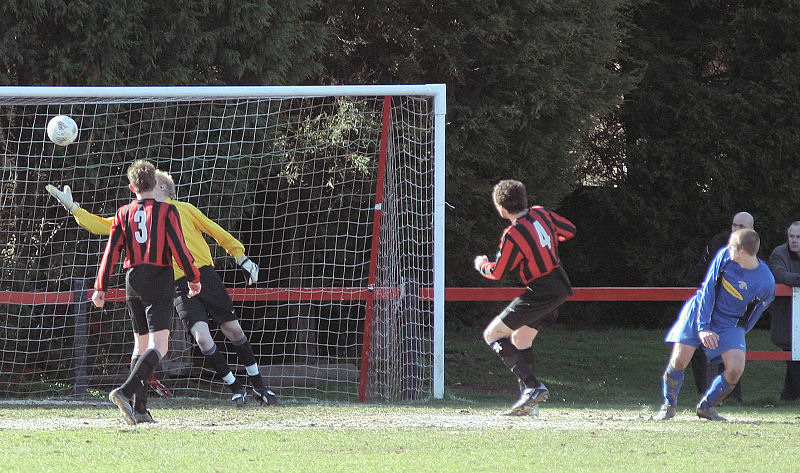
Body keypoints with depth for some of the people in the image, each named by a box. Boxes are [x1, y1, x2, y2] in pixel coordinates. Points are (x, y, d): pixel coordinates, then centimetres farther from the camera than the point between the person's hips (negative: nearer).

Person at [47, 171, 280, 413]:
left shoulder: (183, 209, 9)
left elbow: (218, 233, 14)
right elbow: (100, 225, 13)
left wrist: (242, 259, 11)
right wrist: (72, 207, 5)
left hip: (206, 275, -1)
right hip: (180, 286, 1)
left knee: (233, 330, 2)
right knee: (202, 338, -17)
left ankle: (258, 385, 20)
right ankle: (235, 388, 1)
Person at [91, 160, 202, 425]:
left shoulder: (123, 213, 7)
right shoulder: (166, 211, -3)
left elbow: (111, 251, 4)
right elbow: (178, 249, -7)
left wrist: (100, 288, 5)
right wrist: (193, 278, 5)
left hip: (133, 283, 5)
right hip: (159, 282, -5)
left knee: (141, 344, 19)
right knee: (158, 347, -12)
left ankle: (137, 407, 15)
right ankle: (126, 391, -34)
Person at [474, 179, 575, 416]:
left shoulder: (513, 235, -18)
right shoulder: (541, 214, 3)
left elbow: (496, 273, -8)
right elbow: (569, 230, 19)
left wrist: (480, 263, 14)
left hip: (541, 293, -9)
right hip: (561, 288, 9)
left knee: (492, 334, -4)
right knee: (520, 339, 20)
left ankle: (532, 385, -13)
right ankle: (529, 395, 14)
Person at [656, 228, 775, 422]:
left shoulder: (766, 283, -19)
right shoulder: (724, 256, -14)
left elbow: (754, 314, -3)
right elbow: (708, 289, -12)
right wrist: (703, 327, -19)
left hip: (730, 323, 0)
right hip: (700, 311, 0)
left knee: (736, 369, -19)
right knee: (678, 361, -12)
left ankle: (706, 406, 9)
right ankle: (668, 405, 15)